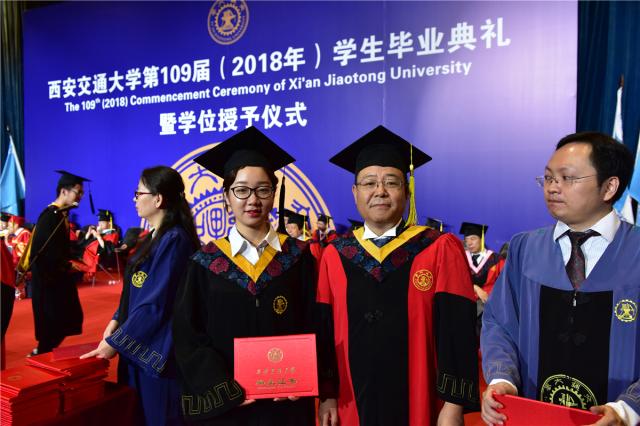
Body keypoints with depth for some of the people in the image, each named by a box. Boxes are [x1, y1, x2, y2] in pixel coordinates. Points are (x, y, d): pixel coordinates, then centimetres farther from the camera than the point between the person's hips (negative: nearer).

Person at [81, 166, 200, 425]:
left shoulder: (174, 240, -22)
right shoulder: (155, 237, 8)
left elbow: (156, 303, -24)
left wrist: (115, 342, -16)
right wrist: (117, 320, 1)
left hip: (157, 352, -9)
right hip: (139, 345, 9)